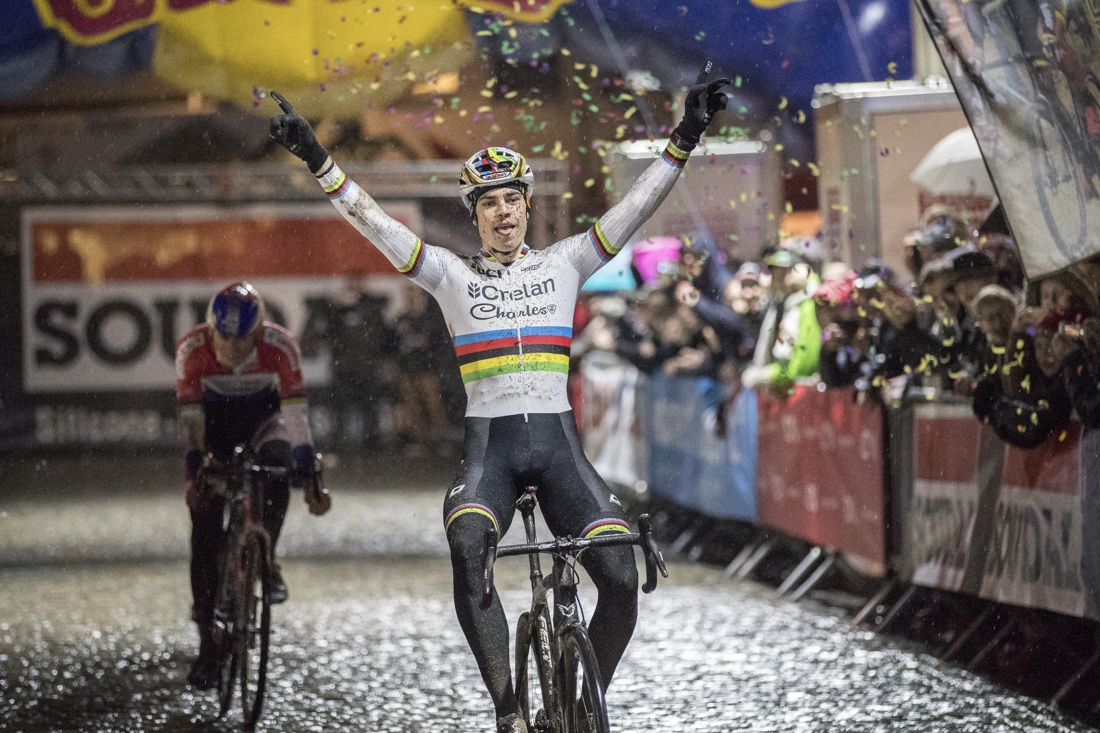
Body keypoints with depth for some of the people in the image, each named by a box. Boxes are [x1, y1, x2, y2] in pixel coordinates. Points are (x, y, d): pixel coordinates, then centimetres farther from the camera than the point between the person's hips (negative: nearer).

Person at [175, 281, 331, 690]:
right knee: (205, 531, -9)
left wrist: (310, 481, -36)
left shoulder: (280, 347, -31)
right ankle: (208, 648, -1)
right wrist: (194, 475, -39)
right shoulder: (192, 349, -30)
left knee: (278, 462, -35)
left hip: (263, 415, 0)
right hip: (215, 419, 0)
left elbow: (295, 413, -31)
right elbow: (190, 417, -28)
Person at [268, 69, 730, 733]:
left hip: (558, 441, 1)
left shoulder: (564, 264, 10)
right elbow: (374, 222, 1)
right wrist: (317, 160, -8)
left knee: (620, 576, -20)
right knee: (468, 546, -34)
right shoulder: (451, 274, 9)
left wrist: (684, 141, -8)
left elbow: (635, 209, 2)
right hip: (489, 446, -1)